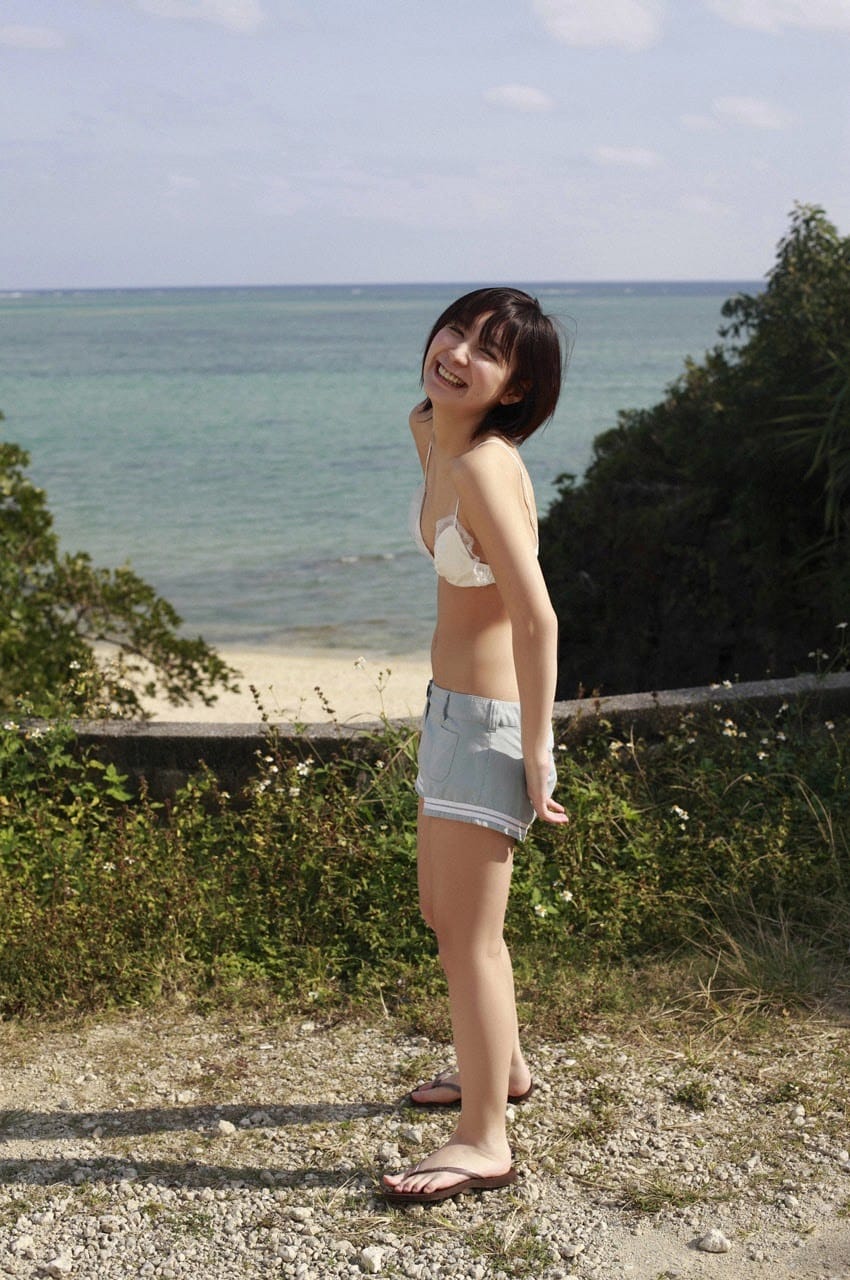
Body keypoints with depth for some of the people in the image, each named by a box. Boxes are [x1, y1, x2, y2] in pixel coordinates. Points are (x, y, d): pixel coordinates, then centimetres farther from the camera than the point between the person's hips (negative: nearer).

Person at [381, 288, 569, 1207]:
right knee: (443, 910, 24)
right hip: (451, 707, 10)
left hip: (488, 719, -10)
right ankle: (501, 1067, 44)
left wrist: (533, 757, -21)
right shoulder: (428, 430, 4)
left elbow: (537, 619, -26)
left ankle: (484, 1142, 14)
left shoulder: (485, 464, -24)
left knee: (470, 935, 0)